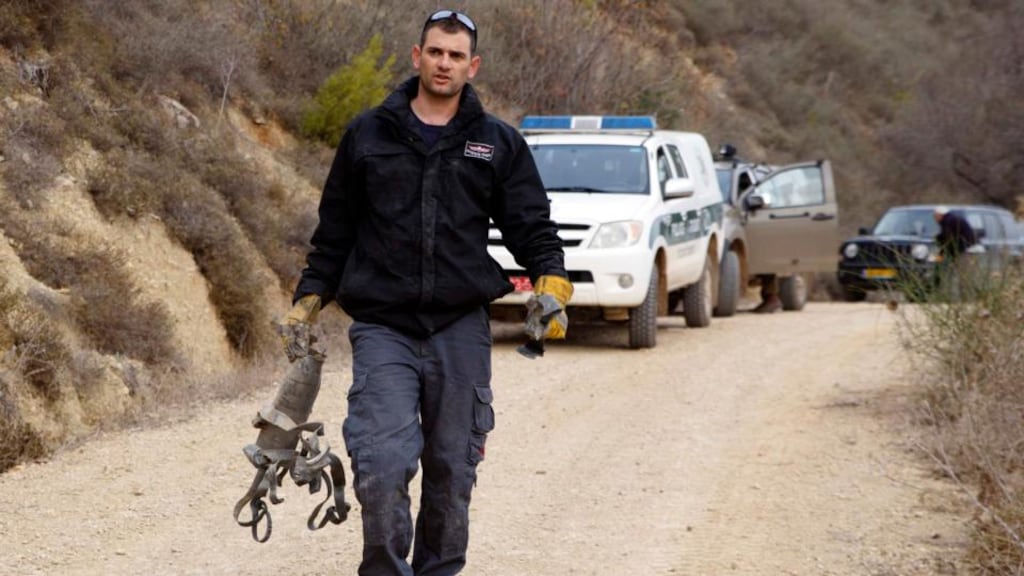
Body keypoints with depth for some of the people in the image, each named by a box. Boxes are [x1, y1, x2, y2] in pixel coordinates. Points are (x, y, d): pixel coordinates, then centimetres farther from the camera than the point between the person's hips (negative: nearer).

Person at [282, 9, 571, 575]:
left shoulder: (499, 143, 10)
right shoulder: (368, 134, 9)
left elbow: (532, 226, 9)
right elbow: (334, 231, 14)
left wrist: (551, 282, -9)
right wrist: (308, 300, 9)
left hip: (461, 330, 1)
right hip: (382, 327, -1)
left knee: (452, 470, 7)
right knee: (382, 464, -15)